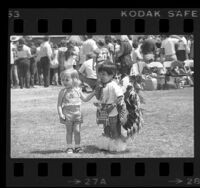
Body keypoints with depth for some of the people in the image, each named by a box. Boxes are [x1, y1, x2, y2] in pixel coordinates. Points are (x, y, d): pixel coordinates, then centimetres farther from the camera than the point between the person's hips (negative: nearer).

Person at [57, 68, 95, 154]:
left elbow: (85, 99, 20)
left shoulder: (77, 90, 6)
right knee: (69, 131, 2)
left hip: (77, 114, 2)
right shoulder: (63, 92, -4)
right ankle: (69, 147, 10)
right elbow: (59, 104, -4)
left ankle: (77, 146, 13)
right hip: (67, 114, -2)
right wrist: (60, 114, -15)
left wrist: (93, 93, 10)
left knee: (77, 130, 1)